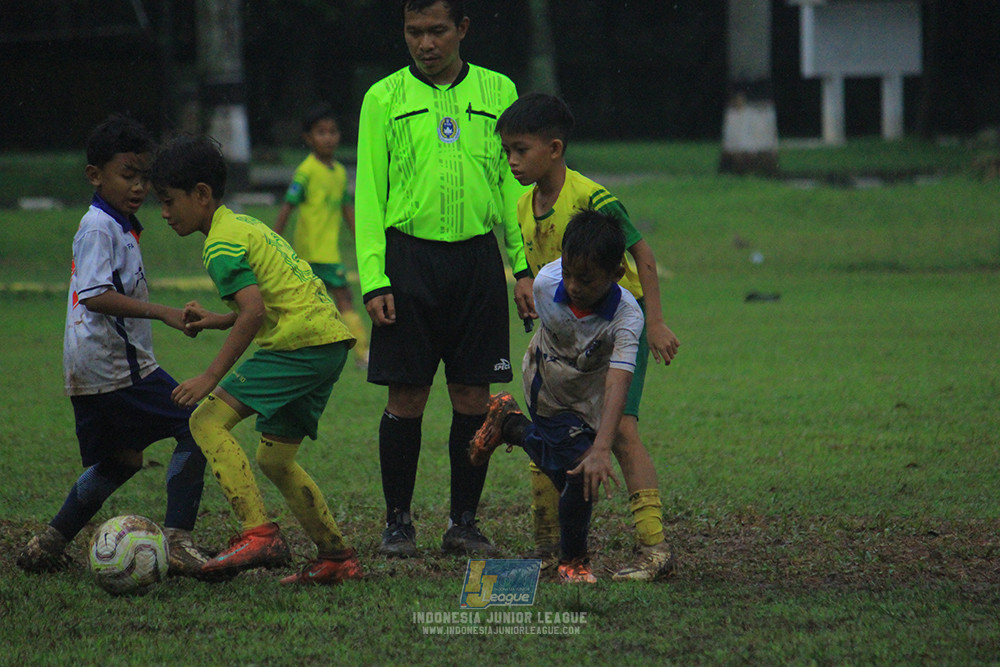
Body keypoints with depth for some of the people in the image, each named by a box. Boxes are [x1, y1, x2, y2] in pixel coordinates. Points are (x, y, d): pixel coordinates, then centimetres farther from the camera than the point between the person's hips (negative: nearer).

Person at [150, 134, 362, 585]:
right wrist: (217, 321, 20)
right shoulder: (242, 224, 22)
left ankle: (259, 534, -23)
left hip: (301, 343, -10)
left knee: (209, 421, -12)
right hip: (331, 339, 10)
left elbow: (255, 311, -21)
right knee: (274, 459, 17)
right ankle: (337, 558, 19)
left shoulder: (221, 244, -9)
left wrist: (212, 375, -19)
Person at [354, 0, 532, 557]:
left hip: (477, 257, 2)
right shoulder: (384, 98, 4)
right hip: (409, 256, -1)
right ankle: (398, 523, 9)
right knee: (407, 396, -1)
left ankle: (465, 522, 12)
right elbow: (369, 193, 3)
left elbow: (515, 182, 11)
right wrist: (373, 278, -5)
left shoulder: (498, 92, 9)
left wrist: (525, 265, 3)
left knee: (474, 395, 2)